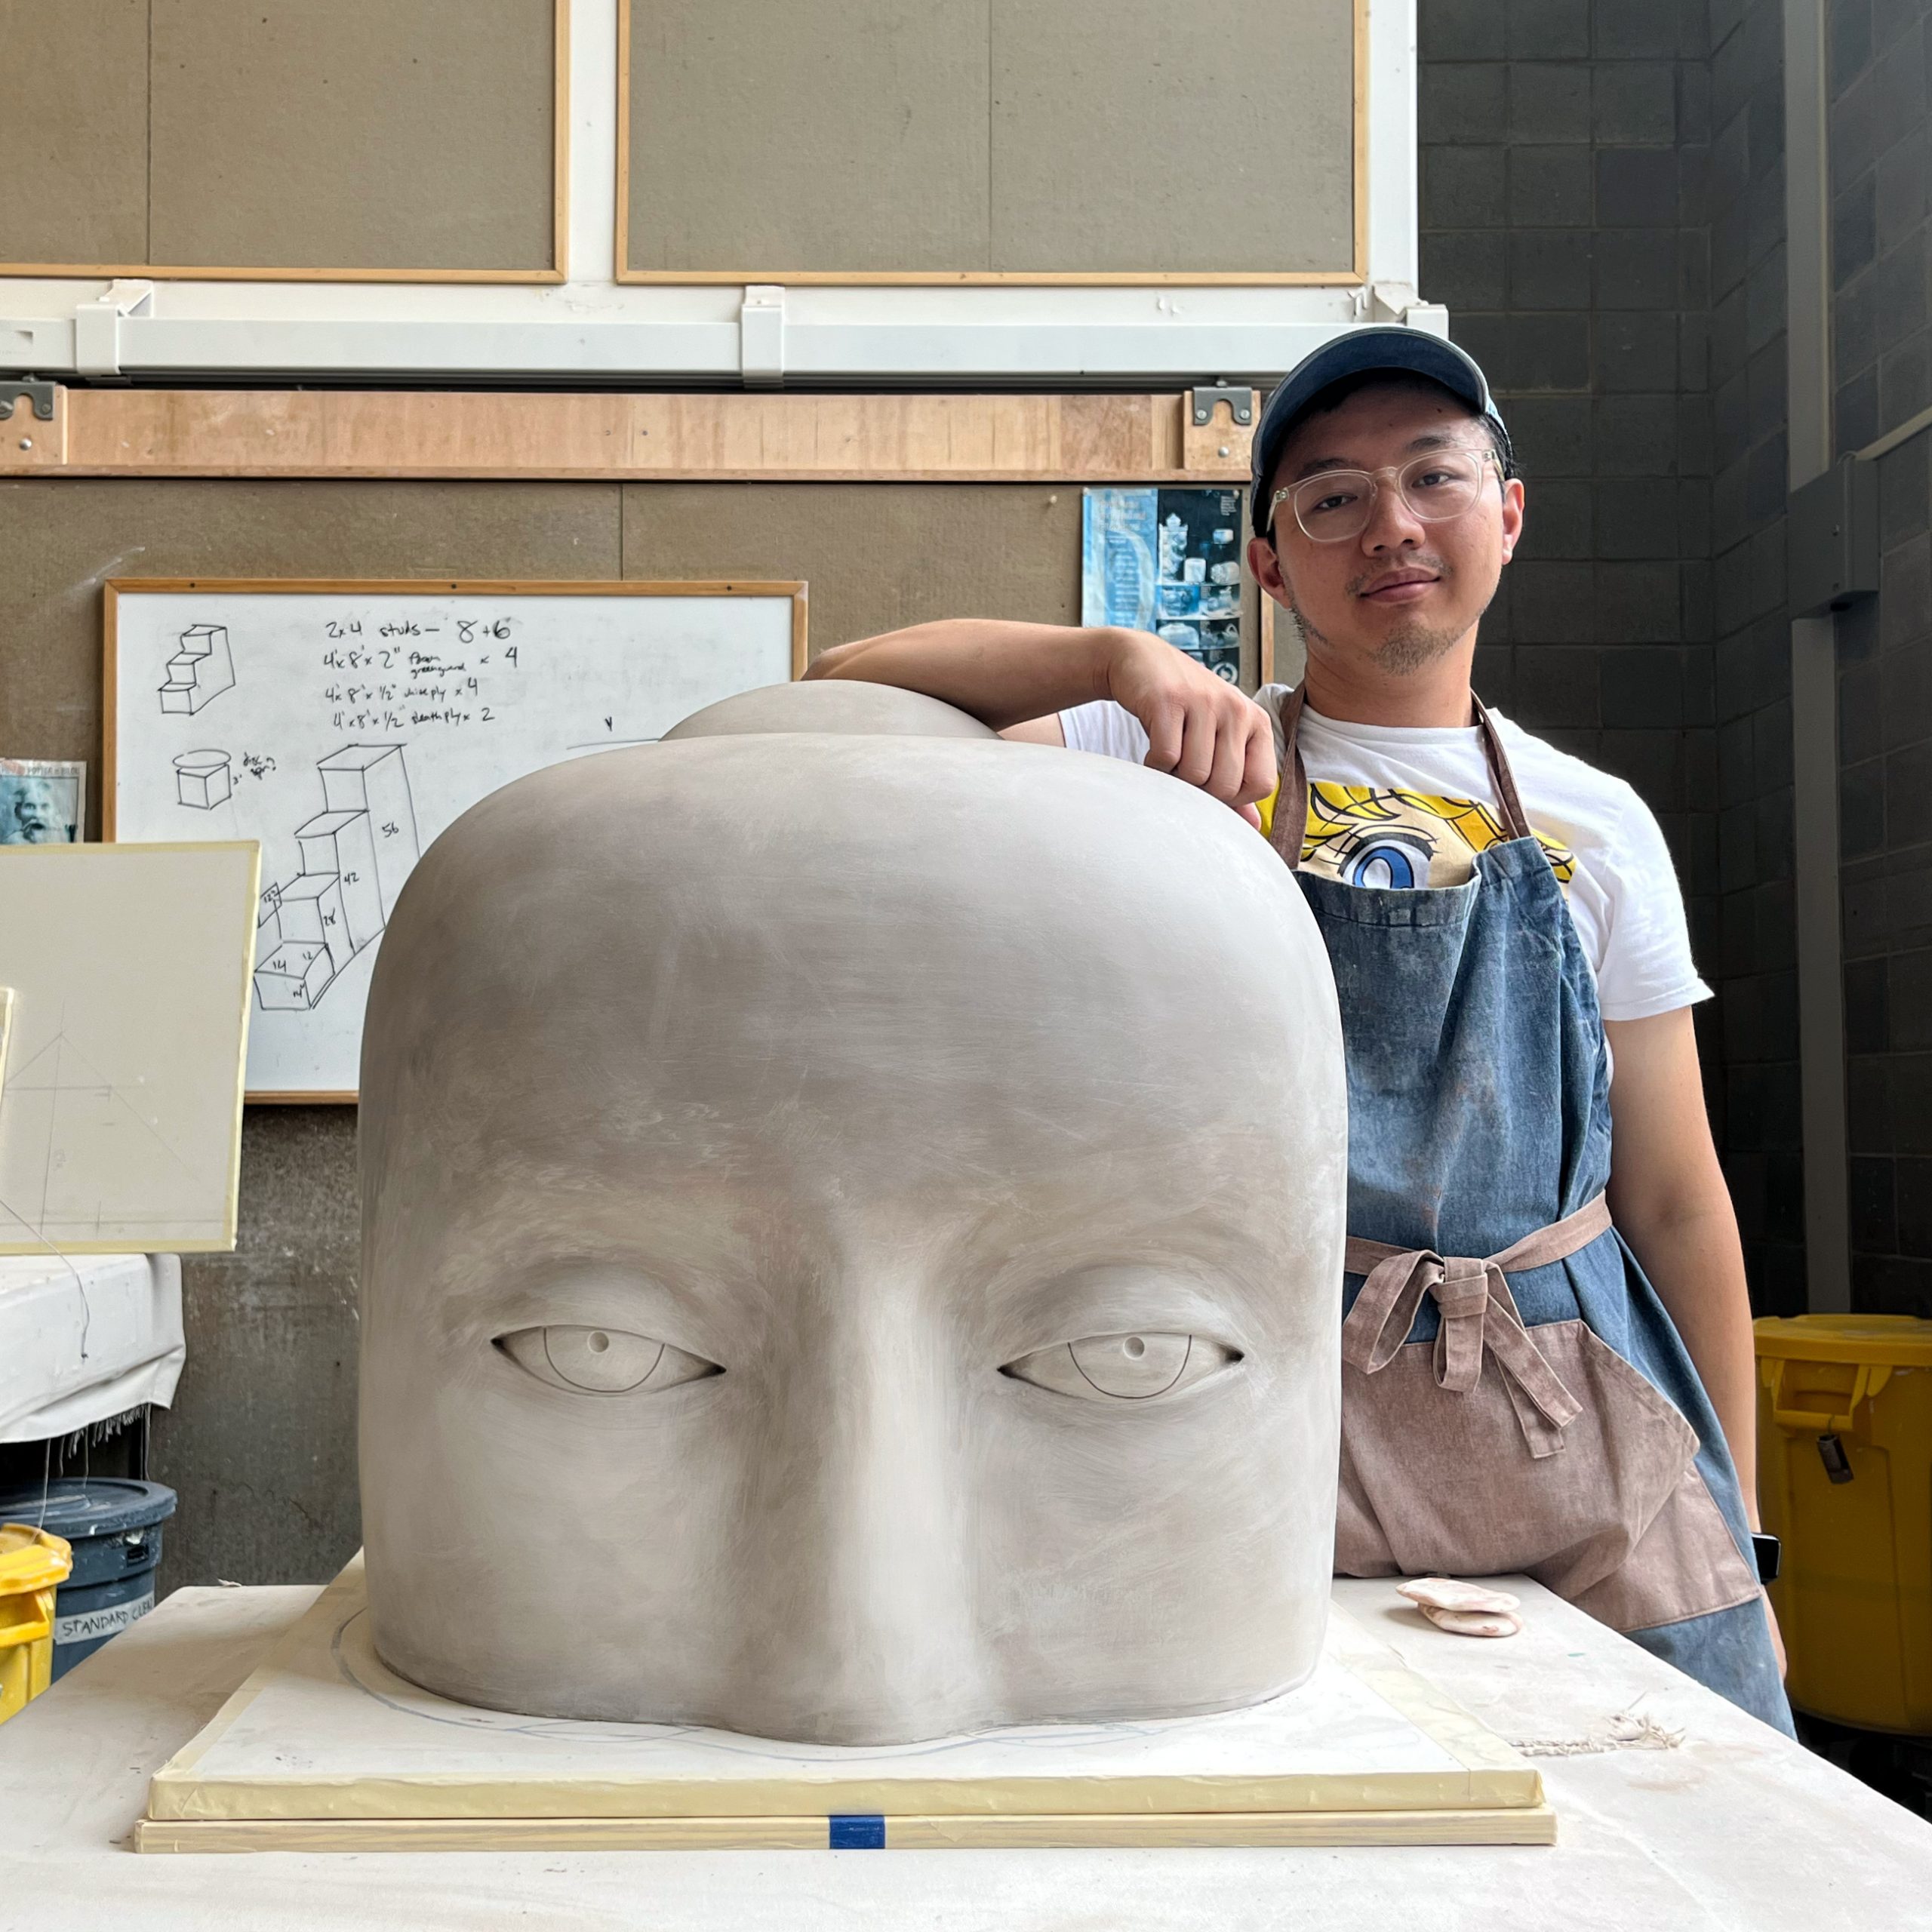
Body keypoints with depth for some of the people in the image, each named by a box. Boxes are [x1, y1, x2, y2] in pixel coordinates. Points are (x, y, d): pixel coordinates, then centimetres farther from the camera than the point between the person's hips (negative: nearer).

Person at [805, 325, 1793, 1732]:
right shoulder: (1187, 769, 1)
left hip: (1589, 1449, 3)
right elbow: (844, 701, -8)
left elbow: (1675, 1200, 9)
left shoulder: (1594, 826, 7)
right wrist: (1122, 659, -21)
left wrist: (1739, 1536, 9)